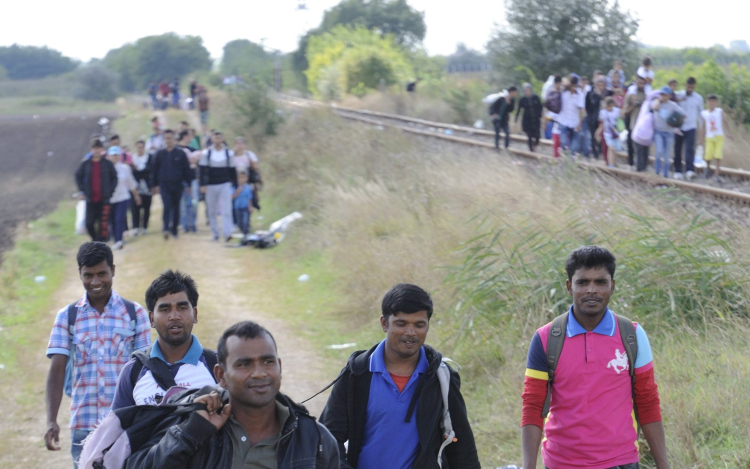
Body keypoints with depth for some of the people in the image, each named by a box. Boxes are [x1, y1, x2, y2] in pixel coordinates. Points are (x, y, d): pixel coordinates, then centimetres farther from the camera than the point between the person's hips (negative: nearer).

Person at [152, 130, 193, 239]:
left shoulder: (181, 153, 0)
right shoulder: (160, 154, 4)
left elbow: (186, 169, 2)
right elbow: (155, 170, 9)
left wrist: (188, 184, -1)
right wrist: (155, 185, 8)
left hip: (177, 184, 1)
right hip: (164, 185, -1)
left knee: (176, 208, 9)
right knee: (167, 207, -15)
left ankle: (174, 229, 19)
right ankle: (166, 228, -23)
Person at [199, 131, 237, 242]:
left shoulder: (229, 153, 6)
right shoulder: (206, 153, 2)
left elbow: (232, 170, 11)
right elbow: (202, 169, 1)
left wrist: (235, 185, 8)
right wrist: (202, 185, -7)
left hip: (225, 185, 0)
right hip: (211, 186, 0)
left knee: (226, 210, -12)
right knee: (212, 211, 6)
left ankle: (227, 233, -17)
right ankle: (215, 234, 16)